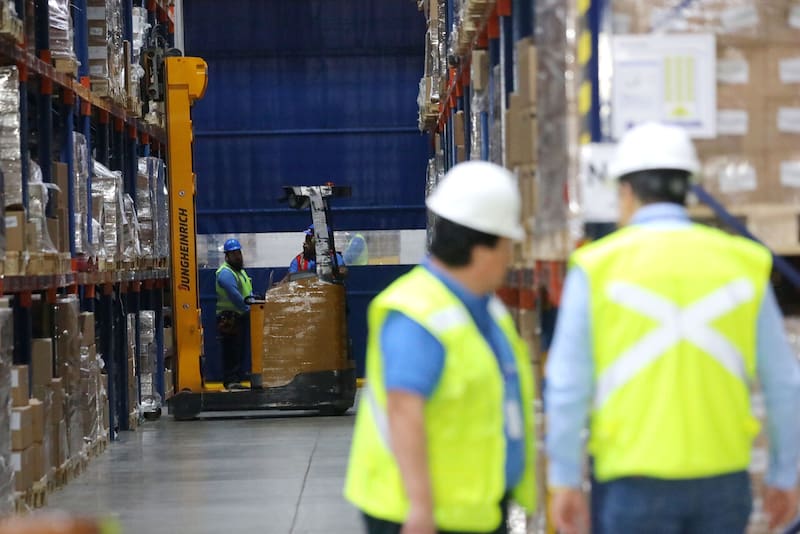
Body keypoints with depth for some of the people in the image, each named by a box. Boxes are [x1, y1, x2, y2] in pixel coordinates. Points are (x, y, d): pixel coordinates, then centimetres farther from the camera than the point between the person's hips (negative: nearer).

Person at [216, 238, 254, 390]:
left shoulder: (241, 271, 20)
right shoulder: (225, 273, -13)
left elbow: (248, 292, 18)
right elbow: (234, 295, -21)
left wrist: (251, 299, -4)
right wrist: (247, 309, -18)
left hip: (240, 316, 10)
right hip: (229, 316, -10)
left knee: (241, 349, 14)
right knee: (231, 350, -11)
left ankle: (239, 376, 20)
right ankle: (231, 380, -12)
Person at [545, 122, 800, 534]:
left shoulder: (597, 268, -4)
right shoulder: (742, 262, 3)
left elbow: (567, 387, -6)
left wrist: (565, 482, 2)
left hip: (637, 482, -2)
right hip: (723, 478, 3)